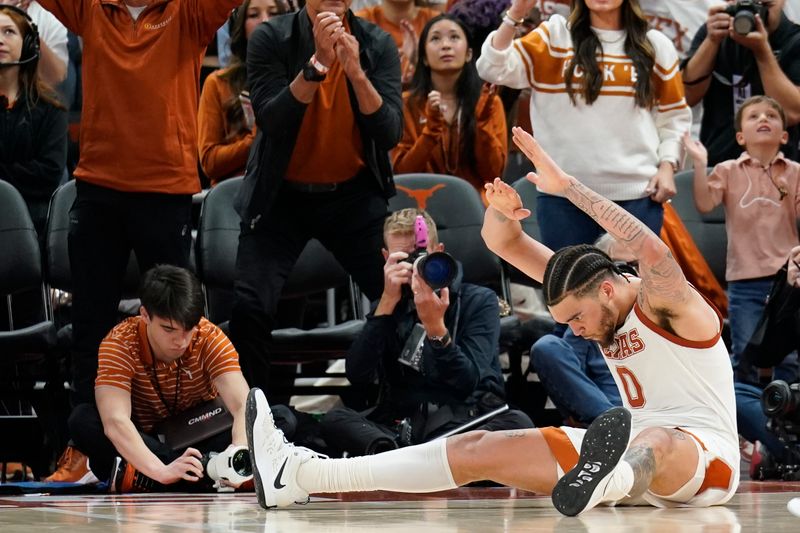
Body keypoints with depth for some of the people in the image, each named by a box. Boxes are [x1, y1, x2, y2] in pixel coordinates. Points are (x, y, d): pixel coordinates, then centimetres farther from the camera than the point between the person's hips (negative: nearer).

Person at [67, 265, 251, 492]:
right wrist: (161, 470, -53)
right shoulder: (120, 343, -23)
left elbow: (243, 407, -31)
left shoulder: (211, 338, -19)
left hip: (201, 442, 1)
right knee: (83, 419, -32)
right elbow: (114, 422, -36)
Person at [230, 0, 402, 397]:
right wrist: (318, 62, -32)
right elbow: (272, 122, -21)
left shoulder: (377, 45, -6)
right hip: (281, 196, -1)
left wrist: (356, 70, -28)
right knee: (249, 306, -15)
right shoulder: (271, 38, -10)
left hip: (354, 194, 2)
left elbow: (389, 135, -14)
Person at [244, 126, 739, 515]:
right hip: (632, 450, 7)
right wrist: (503, 211, -15)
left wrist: (567, 186, -39)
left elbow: (653, 252, -38)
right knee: (483, 448, -3)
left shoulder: (666, 304, -14)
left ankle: (597, 484, -82)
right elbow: (504, 243, 10)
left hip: (706, 457, -7)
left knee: (656, 443, -44)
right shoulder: (592, 290, 8)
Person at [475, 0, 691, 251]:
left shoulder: (655, 45, 10)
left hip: (638, 194, 1)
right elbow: (495, 69, -4)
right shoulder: (554, 35, 7)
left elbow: (674, 116, 14)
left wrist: (667, 166, 0)